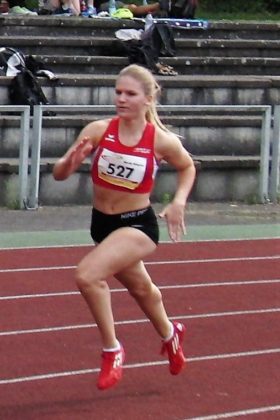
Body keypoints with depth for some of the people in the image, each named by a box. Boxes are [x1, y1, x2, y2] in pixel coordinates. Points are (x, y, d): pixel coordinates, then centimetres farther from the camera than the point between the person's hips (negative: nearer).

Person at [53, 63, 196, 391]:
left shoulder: (162, 141, -16)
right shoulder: (98, 131, -14)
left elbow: (187, 167, 6)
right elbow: (59, 174, -13)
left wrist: (179, 201, -8)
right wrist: (71, 160, -34)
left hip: (138, 225, -5)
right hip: (101, 223, 5)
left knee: (88, 275, -28)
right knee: (140, 288, 28)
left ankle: (111, 350, -8)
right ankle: (169, 334, 60)